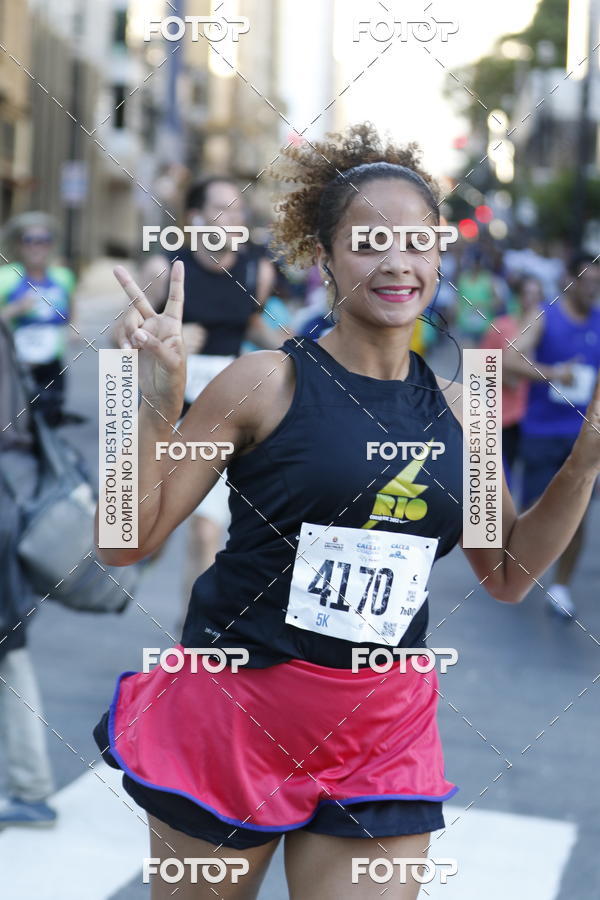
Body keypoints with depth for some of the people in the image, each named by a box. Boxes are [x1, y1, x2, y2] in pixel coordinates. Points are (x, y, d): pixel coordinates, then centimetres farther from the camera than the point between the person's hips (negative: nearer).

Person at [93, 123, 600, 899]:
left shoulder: (453, 407, 4)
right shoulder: (268, 383, -10)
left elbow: (507, 574, 13)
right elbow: (125, 545, -8)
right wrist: (158, 407, -22)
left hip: (383, 736, 3)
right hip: (235, 711, -3)